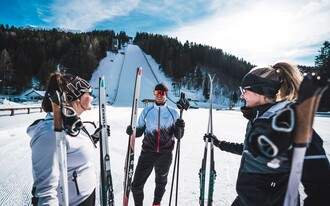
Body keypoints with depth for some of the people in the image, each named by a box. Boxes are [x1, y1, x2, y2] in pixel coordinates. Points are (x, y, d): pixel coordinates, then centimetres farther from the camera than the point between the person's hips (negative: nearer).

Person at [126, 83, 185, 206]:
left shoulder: (173, 113, -2)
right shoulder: (146, 111, 1)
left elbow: (178, 136, -1)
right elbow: (140, 131, 6)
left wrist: (180, 128, -22)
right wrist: (132, 131, -15)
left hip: (165, 154, 0)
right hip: (147, 153, 0)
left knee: (161, 182, 21)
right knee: (137, 184, -1)